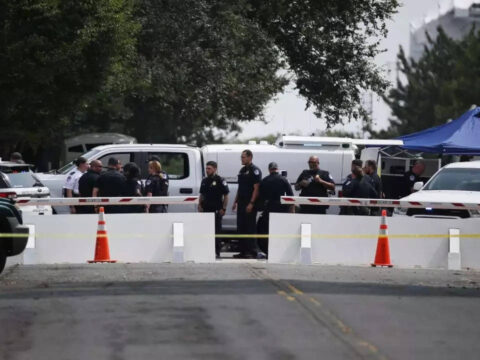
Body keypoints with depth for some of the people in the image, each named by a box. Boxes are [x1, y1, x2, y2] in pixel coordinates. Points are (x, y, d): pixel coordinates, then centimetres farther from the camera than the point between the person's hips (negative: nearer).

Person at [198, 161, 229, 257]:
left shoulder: (220, 180, -4)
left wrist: (223, 208, -10)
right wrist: (200, 205, 9)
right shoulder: (204, 181, 14)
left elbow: (226, 195, -5)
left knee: (216, 231, -4)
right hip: (206, 209, 6)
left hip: (216, 210, -6)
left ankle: (216, 252, -1)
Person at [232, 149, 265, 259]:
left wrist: (251, 203, -21)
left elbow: (256, 188, -15)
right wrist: (236, 202, 18)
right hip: (241, 203, 9)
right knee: (241, 228, 9)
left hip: (249, 204, -9)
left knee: (250, 228, -9)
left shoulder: (254, 170, -9)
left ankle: (254, 251, -7)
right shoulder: (242, 170, 17)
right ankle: (243, 251, 13)